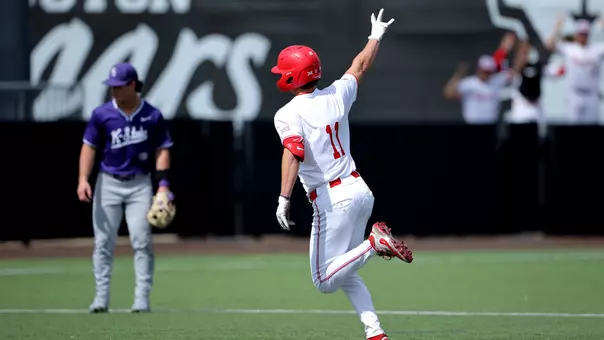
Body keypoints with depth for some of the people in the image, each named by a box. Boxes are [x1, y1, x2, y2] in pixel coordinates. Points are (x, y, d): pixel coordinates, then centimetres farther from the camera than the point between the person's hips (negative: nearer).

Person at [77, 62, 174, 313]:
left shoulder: (152, 115, -1)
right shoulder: (102, 114, 0)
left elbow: (162, 150, 2)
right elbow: (89, 147, 1)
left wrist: (163, 183, -9)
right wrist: (83, 179, -12)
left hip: (140, 184, -1)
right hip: (108, 183, 1)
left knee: (142, 241, -7)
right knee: (103, 242, 0)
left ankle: (142, 298, -4)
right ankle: (101, 297, 4)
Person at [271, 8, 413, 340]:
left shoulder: (288, 114, -12)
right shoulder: (336, 96, 6)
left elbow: (293, 153, -28)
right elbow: (359, 67, 23)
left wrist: (284, 198, -35)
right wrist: (376, 36, 40)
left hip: (332, 201, -7)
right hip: (361, 190, 7)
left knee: (325, 281, -1)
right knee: (344, 272, 19)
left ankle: (374, 242, -18)